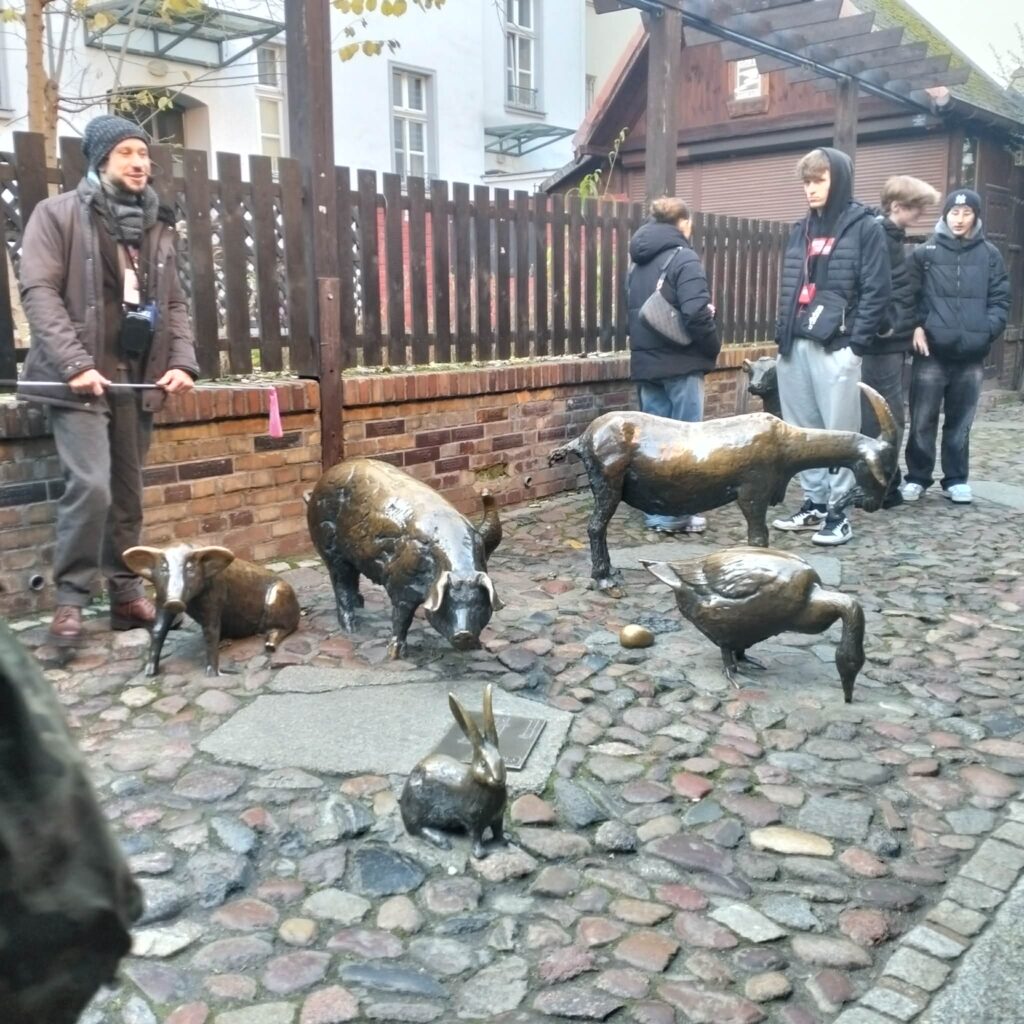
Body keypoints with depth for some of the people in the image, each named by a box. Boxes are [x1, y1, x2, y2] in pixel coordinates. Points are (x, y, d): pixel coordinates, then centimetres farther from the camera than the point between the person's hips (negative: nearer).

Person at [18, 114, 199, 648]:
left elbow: (174, 303, 16)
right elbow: (39, 293, -9)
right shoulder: (58, 214, -1)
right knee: (90, 486, -16)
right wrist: (75, 363, -20)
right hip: (81, 377, -5)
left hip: (138, 378, 5)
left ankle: (126, 593, 18)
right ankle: (71, 600, -2)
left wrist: (182, 362, 0)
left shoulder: (156, 226, 14)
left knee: (128, 492, 9)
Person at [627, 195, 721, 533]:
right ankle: (675, 513, 3)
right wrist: (713, 347, -6)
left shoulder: (638, 263, 14)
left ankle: (656, 511, 14)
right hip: (681, 362, -7)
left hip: (646, 362, 7)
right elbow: (695, 313, -20)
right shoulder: (684, 258, -11)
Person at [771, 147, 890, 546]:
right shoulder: (800, 230, 18)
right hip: (795, 346, 6)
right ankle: (813, 503, 19)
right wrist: (782, 333, 9)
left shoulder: (865, 228, -1)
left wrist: (855, 343, -13)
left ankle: (837, 510, 4)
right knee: (802, 431, 9)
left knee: (839, 431, -2)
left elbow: (876, 291, -6)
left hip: (836, 347, -6)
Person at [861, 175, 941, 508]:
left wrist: (906, 326, 13)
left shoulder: (890, 234, 15)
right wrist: (884, 326, -19)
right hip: (883, 342, -10)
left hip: (891, 341, 10)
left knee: (878, 415, 13)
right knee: (886, 417, -3)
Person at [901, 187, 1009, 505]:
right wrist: (916, 326, -12)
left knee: (960, 422, 10)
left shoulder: (990, 255, 8)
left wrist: (987, 330, -9)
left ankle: (956, 479, 20)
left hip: (971, 355, 1)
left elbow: (1000, 300, 7)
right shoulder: (925, 252, 4)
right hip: (931, 351, -1)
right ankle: (917, 477, 13)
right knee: (922, 420, 1)